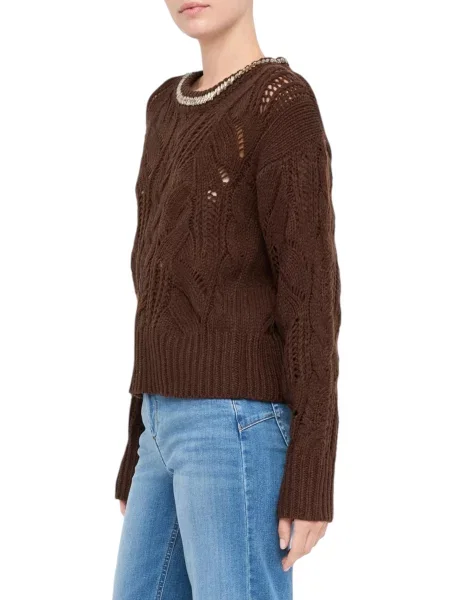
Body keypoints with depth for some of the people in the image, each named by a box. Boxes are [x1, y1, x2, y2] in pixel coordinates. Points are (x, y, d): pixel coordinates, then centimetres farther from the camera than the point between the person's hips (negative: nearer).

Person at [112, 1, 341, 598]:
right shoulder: (174, 108, 19)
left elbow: (311, 290, -13)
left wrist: (310, 480, -16)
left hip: (237, 426, -9)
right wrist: (142, 453, 21)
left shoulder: (286, 104, -8)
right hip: (178, 429, 9)